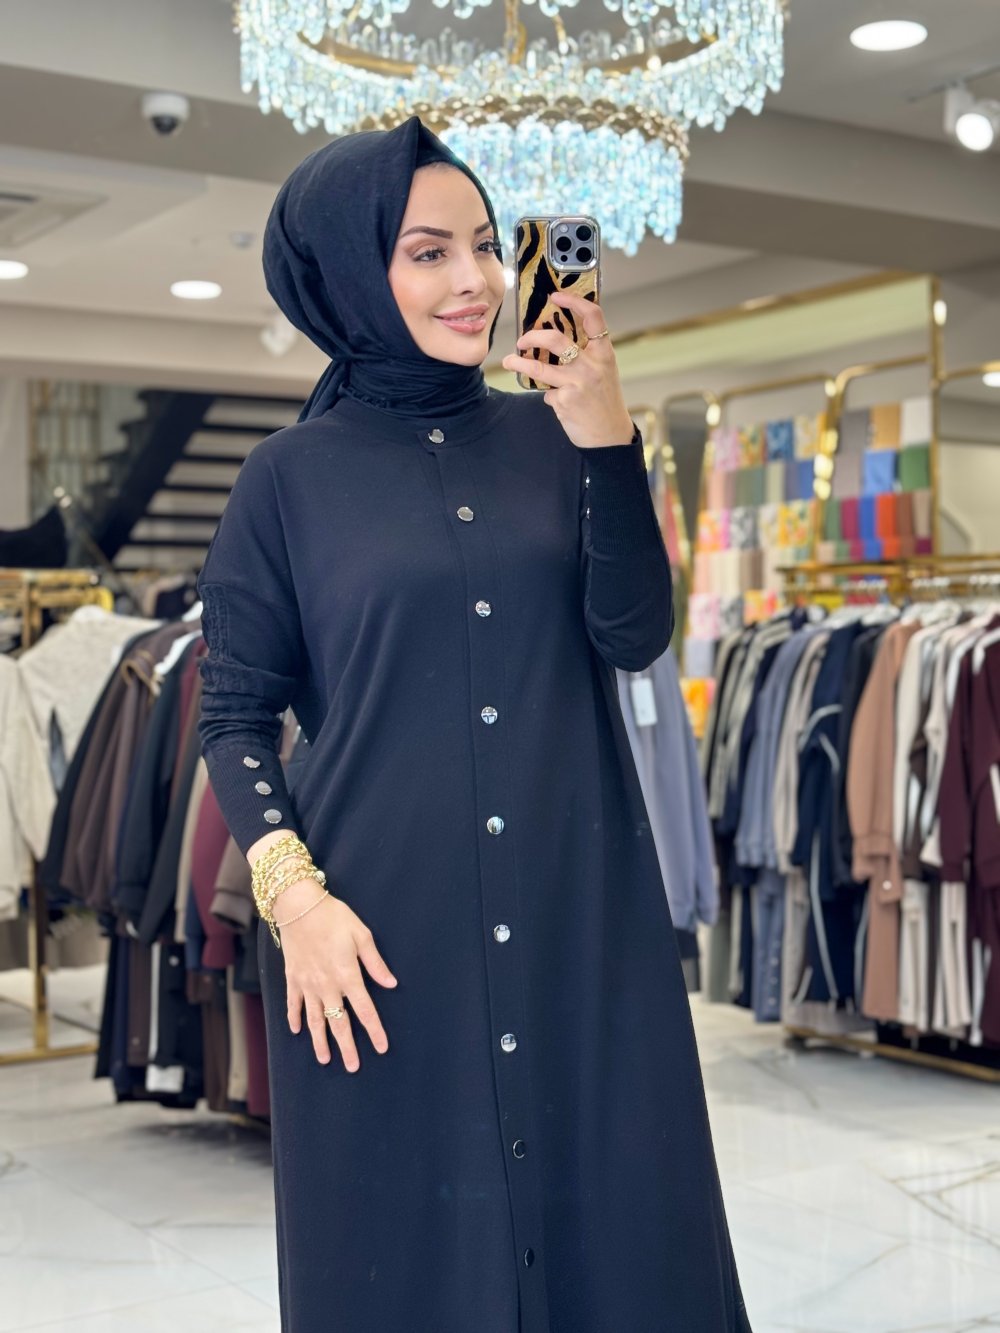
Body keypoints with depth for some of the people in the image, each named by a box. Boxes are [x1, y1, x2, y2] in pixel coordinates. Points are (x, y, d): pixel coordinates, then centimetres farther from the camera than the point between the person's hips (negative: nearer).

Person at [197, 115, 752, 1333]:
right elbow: (232, 717, 1)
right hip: (386, 932, -2)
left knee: (608, 1211, 9)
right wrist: (293, 893, -13)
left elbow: (634, 637, -3)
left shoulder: (548, 440, 8)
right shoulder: (293, 476, 0)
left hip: (580, 916, 3)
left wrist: (602, 429, -11)